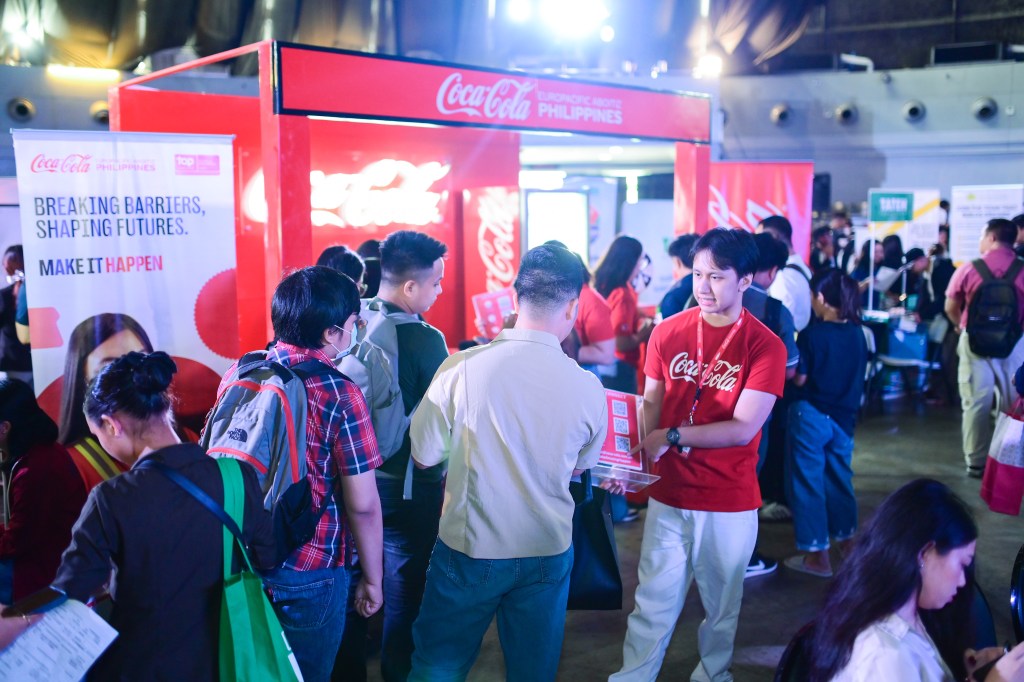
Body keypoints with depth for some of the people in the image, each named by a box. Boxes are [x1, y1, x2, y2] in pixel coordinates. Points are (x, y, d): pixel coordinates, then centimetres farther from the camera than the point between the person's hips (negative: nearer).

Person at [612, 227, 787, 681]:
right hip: (668, 495, 1)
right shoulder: (667, 333, -2)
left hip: (730, 503, -1)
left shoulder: (765, 346, -10)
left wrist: (672, 437, -18)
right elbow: (650, 405, 3)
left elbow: (743, 428, -15)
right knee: (653, 604, 7)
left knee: (721, 605, 17)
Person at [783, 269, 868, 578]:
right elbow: (858, 376, 11)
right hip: (844, 417, 6)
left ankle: (817, 555, 8)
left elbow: (799, 379, -12)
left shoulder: (812, 334, -15)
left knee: (808, 482, 4)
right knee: (839, 478, 21)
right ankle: (845, 536, 35)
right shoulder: (857, 334, 1)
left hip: (811, 416, -5)